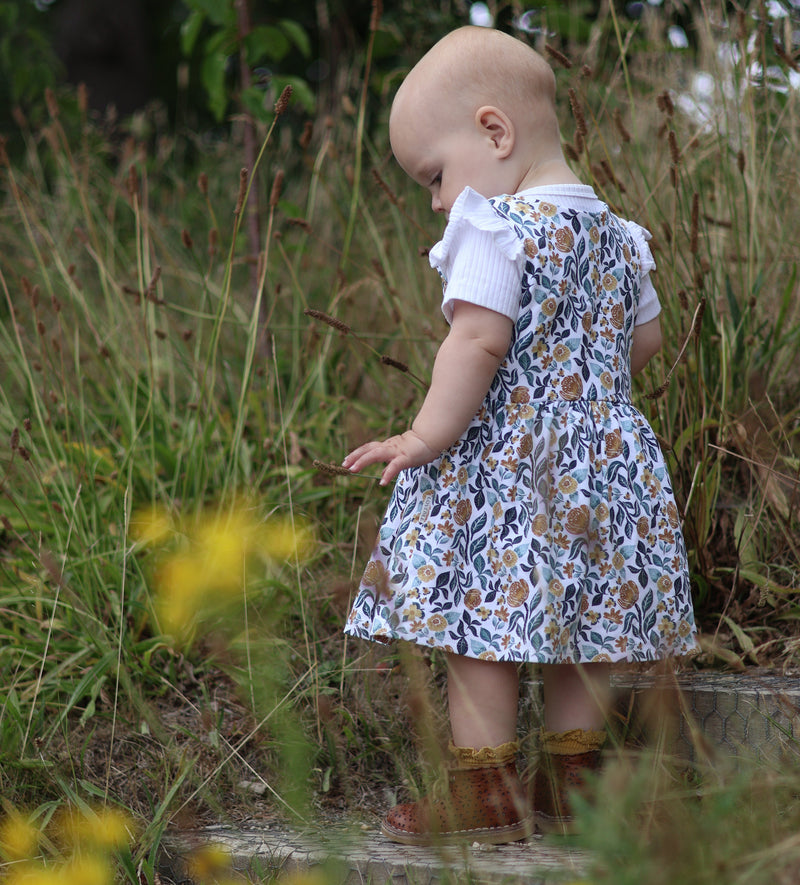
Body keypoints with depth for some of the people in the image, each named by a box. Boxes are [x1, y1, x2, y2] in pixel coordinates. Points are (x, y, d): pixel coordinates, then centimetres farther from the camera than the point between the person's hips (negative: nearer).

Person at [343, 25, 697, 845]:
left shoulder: (500, 229, -14)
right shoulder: (613, 234, 11)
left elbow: (479, 342, -23)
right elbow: (645, 338, 18)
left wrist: (428, 433, -21)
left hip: (502, 462, -8)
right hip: (602, 457, 8)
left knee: (478, 621, 0)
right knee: (577, 626, 14)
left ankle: (485, 795, 3)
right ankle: (571, 784, 22)